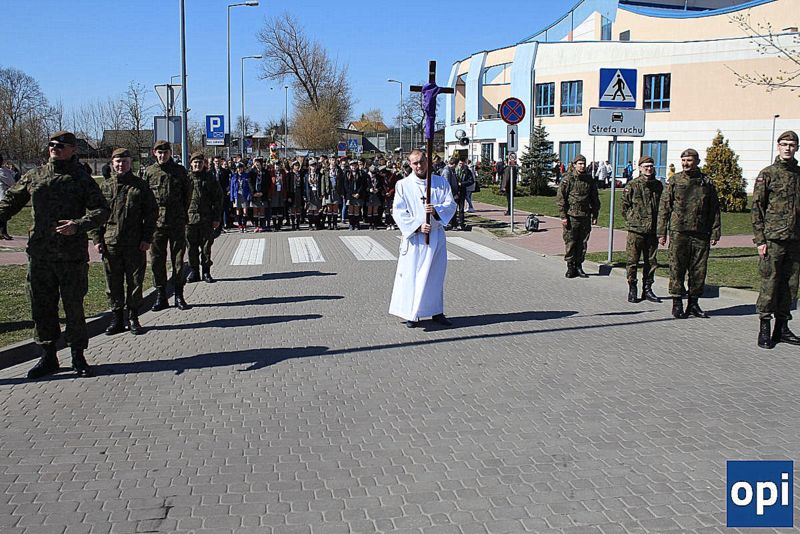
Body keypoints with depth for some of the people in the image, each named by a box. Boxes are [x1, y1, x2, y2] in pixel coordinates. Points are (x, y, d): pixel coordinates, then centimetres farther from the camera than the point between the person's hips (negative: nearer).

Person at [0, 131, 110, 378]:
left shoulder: (81, 178, 0)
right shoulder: (33, 177, 10)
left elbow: (101, 210, -5)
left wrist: (78, 225, -20)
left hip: (72, 254, -3)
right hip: (39, 253, 4)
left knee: (74, 306, 4)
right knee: (41, 306, 8)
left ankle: (78, 356, 18)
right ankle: (48, 356, 20)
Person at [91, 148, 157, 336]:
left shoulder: (140, 186, 3)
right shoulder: (104, 187, 7)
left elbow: (151, 213, 3)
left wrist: (147, 238, -4)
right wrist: (97, 239, 0)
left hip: (135, 244, -1)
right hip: (110, 243, 2)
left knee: (135, 282, 5)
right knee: (113, 284, 7)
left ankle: (133, 318, 17)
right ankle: (117, 318, 18)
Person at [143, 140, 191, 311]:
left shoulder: (179, 171, 5)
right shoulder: (149, 172, 5)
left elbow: (186, 194, 8)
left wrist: (183, 215, 3)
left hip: (177, 222, 0)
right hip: (156, 222, 1)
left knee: (178, 259, 4)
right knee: (157, 260, 3)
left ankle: (179, 296, 12)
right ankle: (160, 296, 13)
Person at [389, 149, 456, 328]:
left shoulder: (441, 182, 5)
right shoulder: (403, 185, -1)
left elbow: (451, 204, 1)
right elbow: (398, 212, -6)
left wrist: (436, 210, -20)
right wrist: (417, 225, -18)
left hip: (437, 235, 3)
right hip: (414, 237, -3)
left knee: (436, 274, 10)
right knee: (412, 274, -4)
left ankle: (436, 311, 21)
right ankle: (411, 314, 5)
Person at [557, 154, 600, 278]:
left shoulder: (590, 180, 9)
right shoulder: (567, 179, -4)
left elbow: (595, 199, 16)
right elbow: (560, 198, -6)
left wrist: (595, 215, 11)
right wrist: (563, 216, -11)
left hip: (585, 217, 4)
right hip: (571, 216, -4)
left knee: (583, 243, 6)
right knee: (570, 243, -1)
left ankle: (579, 267, 16)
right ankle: (570, 267, 8)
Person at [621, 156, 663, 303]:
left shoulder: (659, 185, 9)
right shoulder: (633, 185, -4)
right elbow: (624, 205, 1)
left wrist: (660, 225, 12)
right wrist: (632, 220, 0)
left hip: (653, 230, 4)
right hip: (636, 230, -4)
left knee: (651, 261, 8)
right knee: (633, 260, 0)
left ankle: (647, 289, 18)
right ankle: (632, 290, 10)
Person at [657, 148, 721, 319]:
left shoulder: (707, 183, 9)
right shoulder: (674, 181, 4)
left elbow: (714, 210, 11)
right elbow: (664, 207, 3)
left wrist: (715, 233, 5)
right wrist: (662, 232, -2)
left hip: (701, 234, 2)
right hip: (678, 232, -2)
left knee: (699, 270, 6)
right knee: (677, 269, -1)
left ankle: (693, 303, 17)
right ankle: (677, 304, 8)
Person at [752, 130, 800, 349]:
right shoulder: (767, 174, 0)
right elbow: (756, 209, -3)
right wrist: (760, 240, -9)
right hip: (773, 239, -5)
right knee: (769, 284, -4)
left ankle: (782, 328, 17)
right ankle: (764, 329, 4)